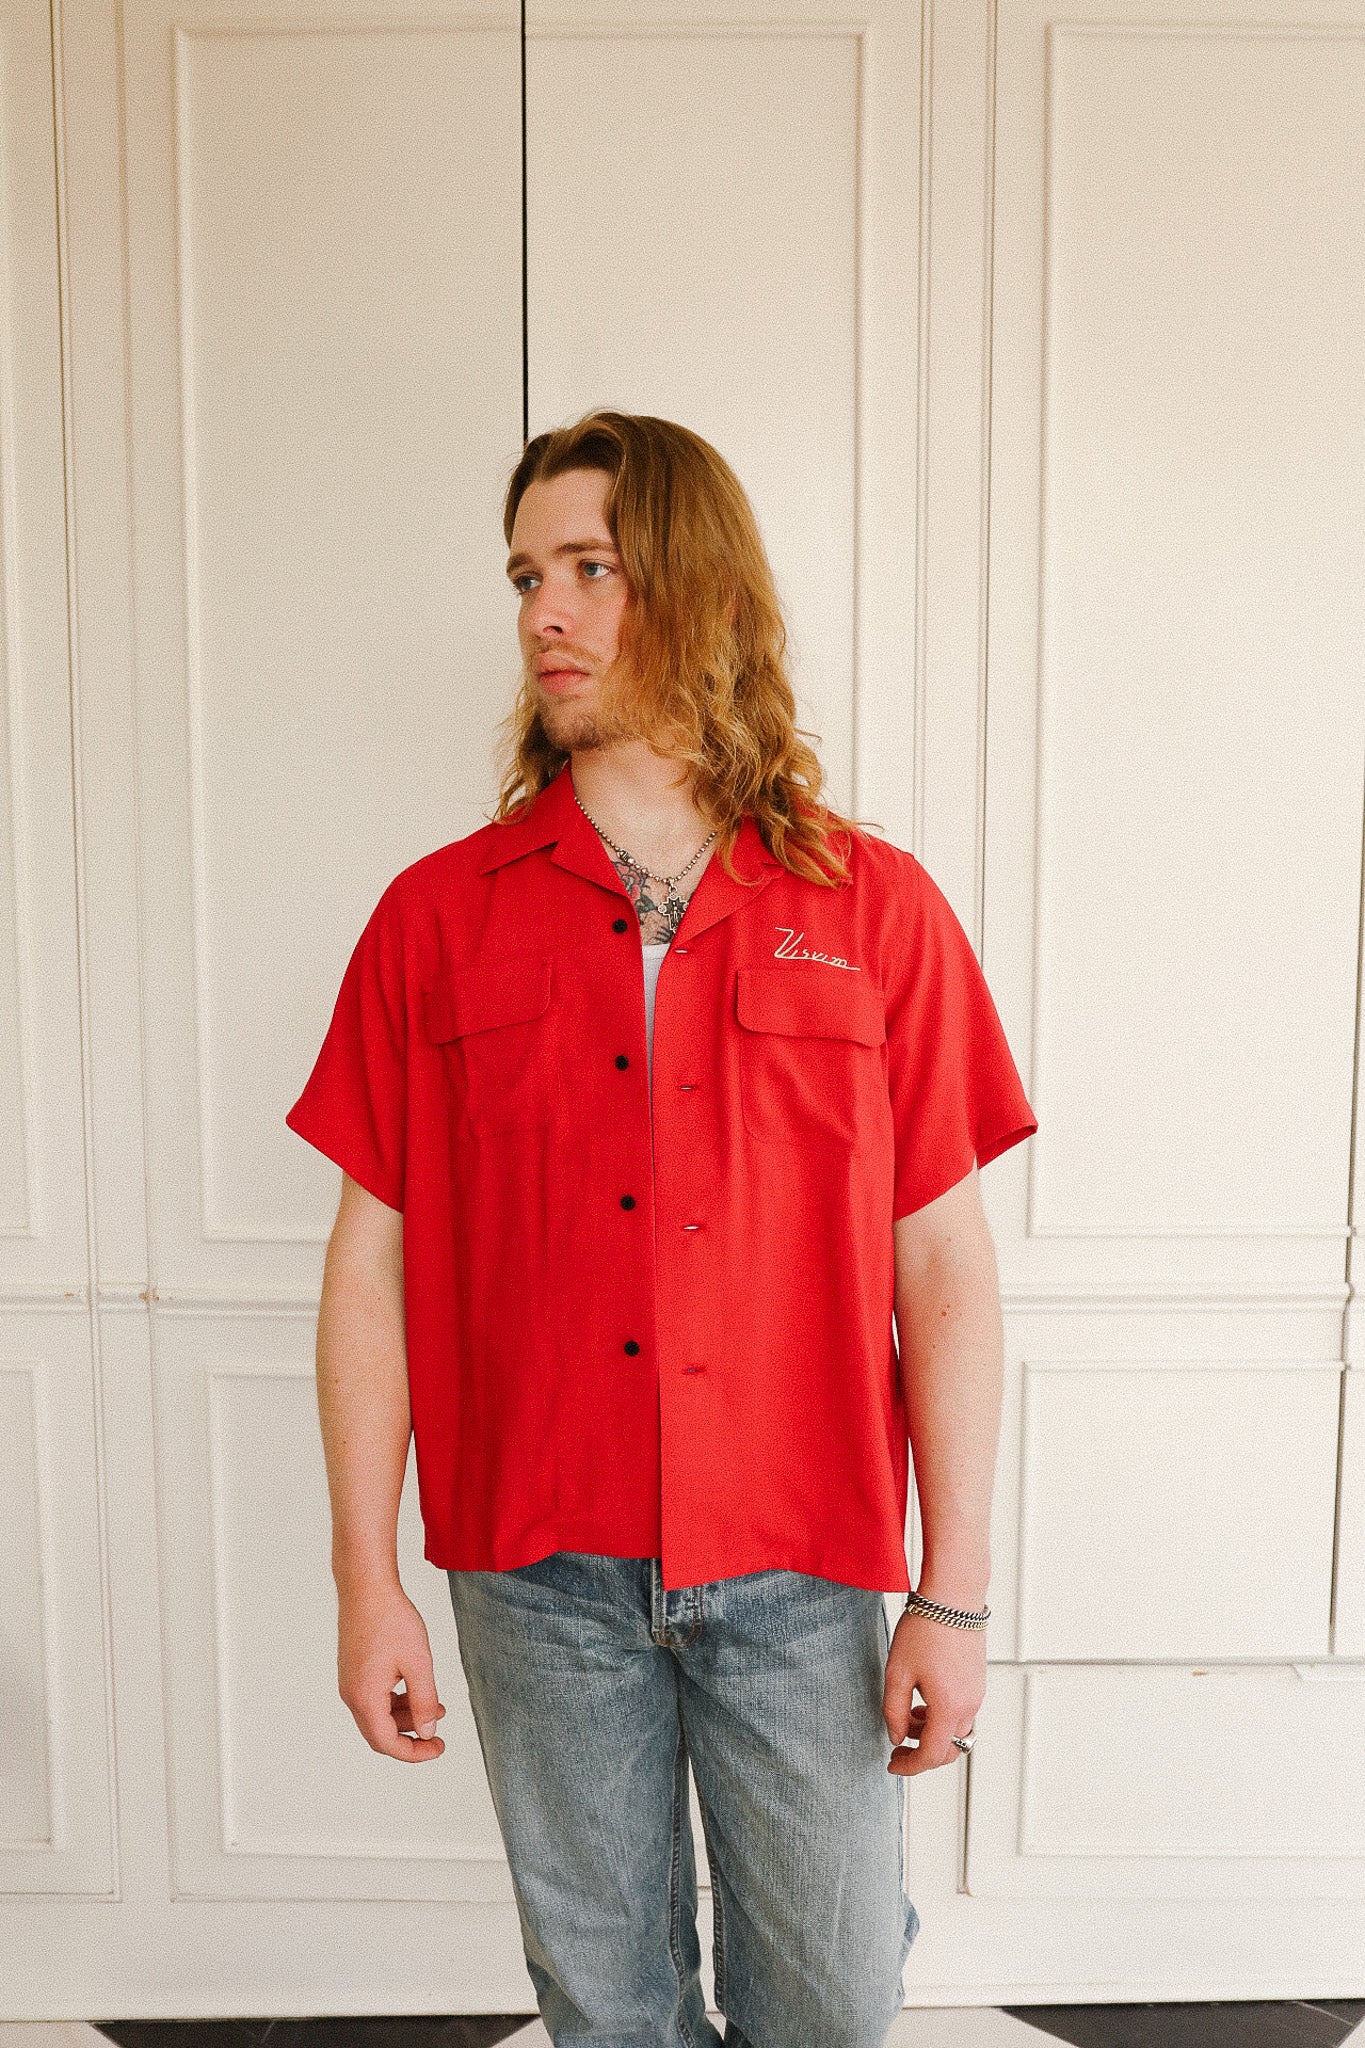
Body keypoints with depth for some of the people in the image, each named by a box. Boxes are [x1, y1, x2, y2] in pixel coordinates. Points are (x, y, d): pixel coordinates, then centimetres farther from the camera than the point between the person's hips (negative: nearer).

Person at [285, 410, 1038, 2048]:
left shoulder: (874, 909, -3)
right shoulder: (437, 918, -1)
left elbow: (944, 1267, -3)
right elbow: (373, 1258, 0)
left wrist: (956, 1595, -3)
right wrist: (367, 1582, -2)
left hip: (802, 1567, 0)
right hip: (540, 1568, 1)